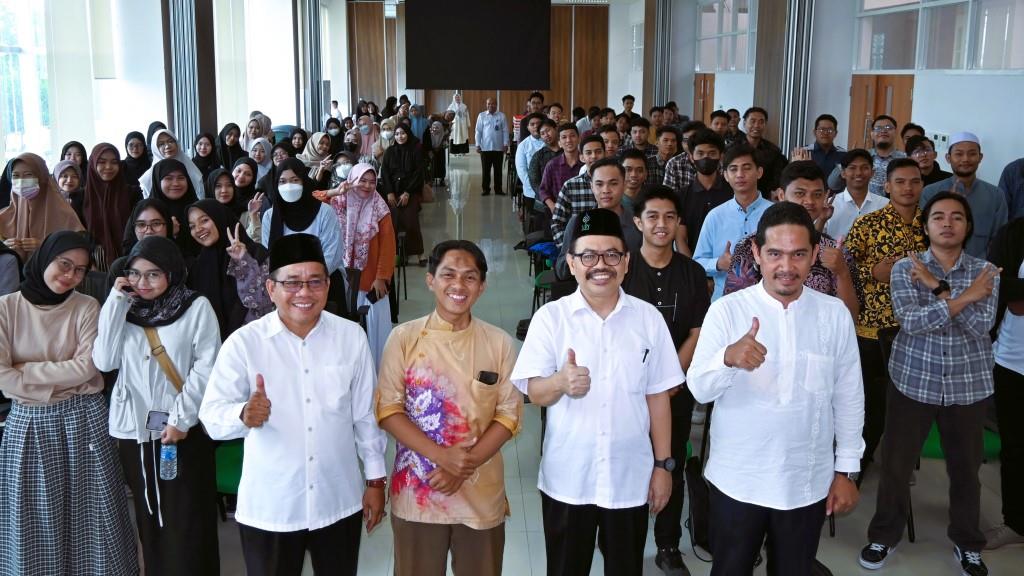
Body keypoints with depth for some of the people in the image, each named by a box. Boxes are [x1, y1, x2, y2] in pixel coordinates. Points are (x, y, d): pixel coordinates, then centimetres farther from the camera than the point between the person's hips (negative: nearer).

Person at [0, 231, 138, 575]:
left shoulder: (87, 307, -1)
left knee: (90, 512, 5)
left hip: (83, 420, 0)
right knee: (35, 518, 8)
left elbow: (87, 368, -11)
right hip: (28, 423, 1)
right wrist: (59, 384, -12)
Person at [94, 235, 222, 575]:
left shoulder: (196, 307, -3)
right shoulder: (123, 309, 10)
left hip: (184, 429, -4)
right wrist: (117, 302, -4)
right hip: (134, 428, 4)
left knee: (188, 521, 0)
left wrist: (181, 418, -12)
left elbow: (206, 368, -7)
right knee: (149, 516, 12)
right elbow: (105, 361, -4)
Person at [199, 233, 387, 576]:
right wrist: (243, 415, -35)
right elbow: (212, 414, -13)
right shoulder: (244, 342, -10)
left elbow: (366, 414, 5)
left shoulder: (351, 336, -2)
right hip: (268, 508, -2)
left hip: (339, 502, 2)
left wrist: (375, 479, 8)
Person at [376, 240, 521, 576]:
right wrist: (441, 456, -18)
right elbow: (388, 409, -7)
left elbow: (509, 414, -2)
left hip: (481, 495, 1)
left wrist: (465, 466, -14)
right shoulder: (404, 338, -5)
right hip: (416, 494, -1)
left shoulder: (499, 343, -1)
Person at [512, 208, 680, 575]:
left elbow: (657, 396, 3)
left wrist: (663, 465, 3)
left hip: (631, 479, 1)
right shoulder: (550, 317, -7)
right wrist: (560, 382, -30)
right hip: (566, 480, -1)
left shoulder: (648, 318, -2)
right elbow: (535, 393, -8)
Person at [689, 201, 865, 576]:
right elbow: (700, 390, -16)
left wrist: (847, 470, 5)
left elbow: (849, 398, 5)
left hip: (808, 484, 2)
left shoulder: (835, 315, -2)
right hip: (737, 481, -1)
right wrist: (728, 358, -36)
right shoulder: (726, 310, -9)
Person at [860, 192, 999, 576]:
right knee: (896, 464, 8)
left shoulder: (985, 272, -1)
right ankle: (884, 535, 27)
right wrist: (965, 297, -19)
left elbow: (981, 325, -15)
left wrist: (939, 288, -19)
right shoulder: (905, 268, -4)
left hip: (968, 384, 1)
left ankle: (968, 544, 32)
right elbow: (910, 320, -18)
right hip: (913, 380, -1)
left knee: (965, 468, 13)